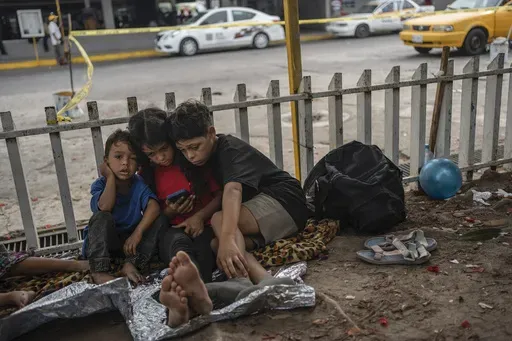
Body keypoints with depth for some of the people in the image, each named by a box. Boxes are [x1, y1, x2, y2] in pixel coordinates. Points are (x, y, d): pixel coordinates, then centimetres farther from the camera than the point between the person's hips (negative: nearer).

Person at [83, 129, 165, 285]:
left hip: (131, 240, 2)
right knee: (101, 217, -31)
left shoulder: (139, 183, -5)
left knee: (160, 220, -19)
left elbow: (154, 206, -23)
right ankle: (98, 271, -35)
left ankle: (132, 263, -30)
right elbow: (105, 207, -32)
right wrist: (110, 176, -22)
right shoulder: (100, 185, -9)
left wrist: (138, 232, -36)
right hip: (103, 242, -2)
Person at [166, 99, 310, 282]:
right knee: (215, 245, -17)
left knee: (220, 220, -32)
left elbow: (232, 190, -37)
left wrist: (227, 239, -52)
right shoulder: (210, 155, 9)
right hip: (262, 207, 8)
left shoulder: (230, 150, -19)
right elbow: (220, 195, 5)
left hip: (284, 201, -8)